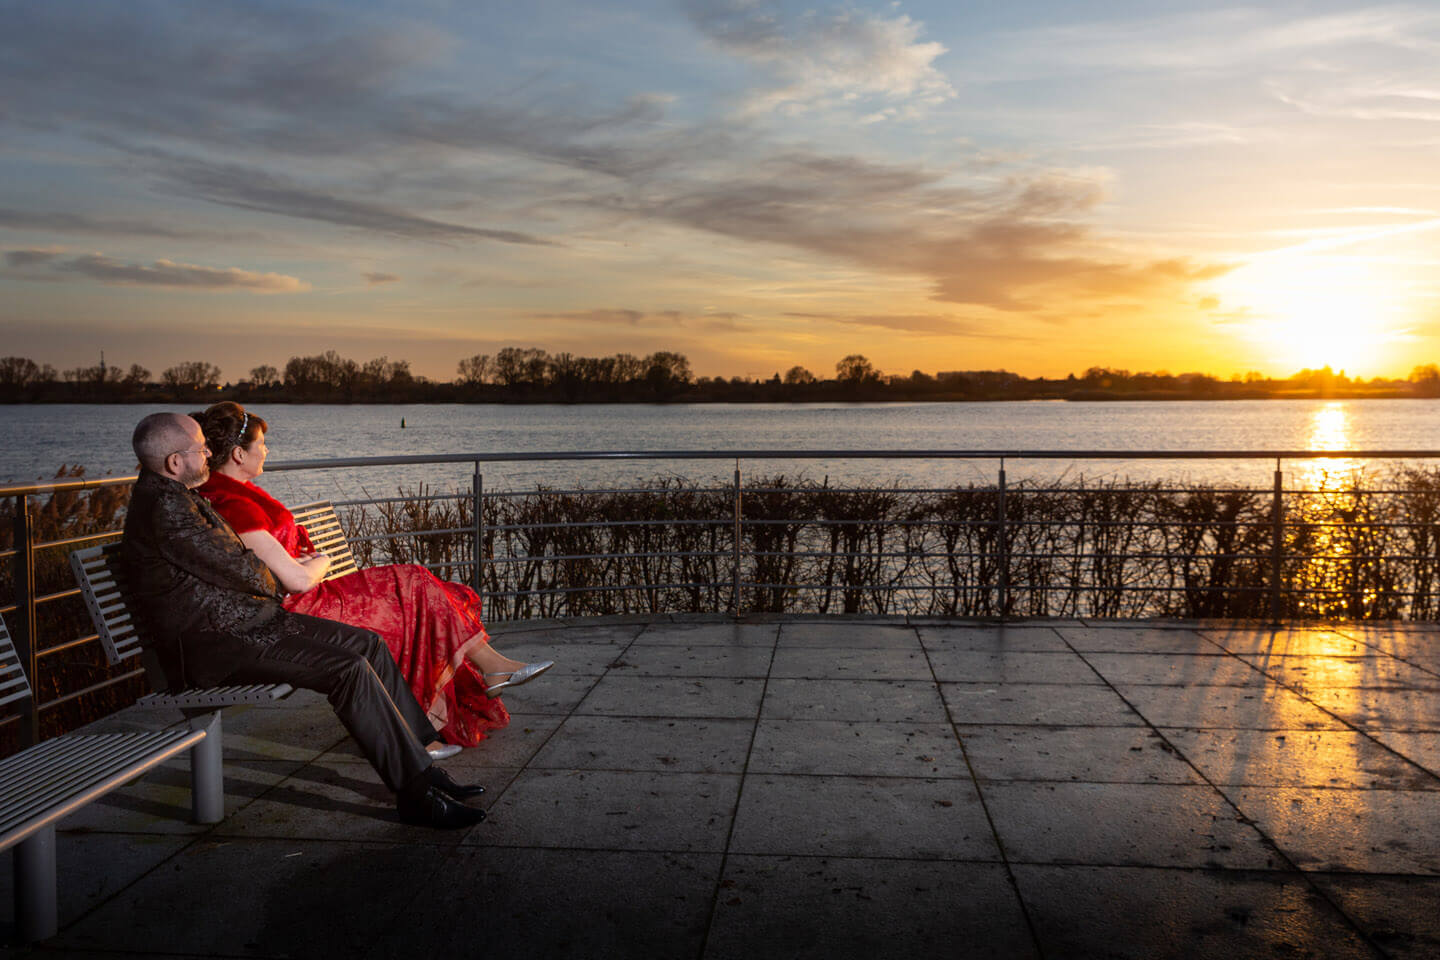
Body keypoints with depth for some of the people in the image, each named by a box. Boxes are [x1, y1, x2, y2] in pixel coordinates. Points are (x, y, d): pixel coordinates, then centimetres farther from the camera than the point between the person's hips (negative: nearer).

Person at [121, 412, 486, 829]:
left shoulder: (167, 492, 15)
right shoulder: (164, 505, -19)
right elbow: (240, 571, -16)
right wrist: (273, 583, 4)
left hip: (242, 619, 11)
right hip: (212, 643, -11)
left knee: (368, 644, -1)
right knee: (349, 669, -24)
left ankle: (419, 766, 0)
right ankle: (415, 794, -17)